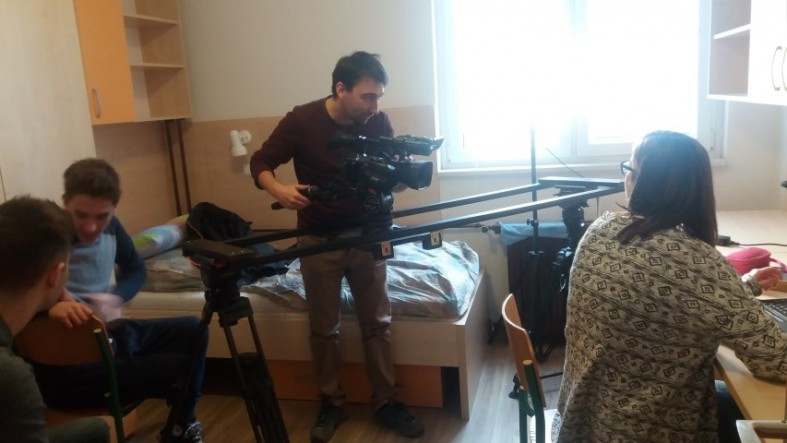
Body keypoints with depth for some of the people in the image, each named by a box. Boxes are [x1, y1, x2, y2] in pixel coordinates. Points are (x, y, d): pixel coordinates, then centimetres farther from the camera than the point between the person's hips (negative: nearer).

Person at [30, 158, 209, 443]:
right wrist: (50, 303, -45)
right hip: (67, 365, -7)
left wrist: (115, 297, -7)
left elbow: (136, 270, 13)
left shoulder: (111, 228, -2)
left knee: (192, 331, 7)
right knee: (177, 367, -15)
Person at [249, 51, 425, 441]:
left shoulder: (379, 123, -8)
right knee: (323, 328, 8)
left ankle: (385, 403, 21)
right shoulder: (301, 121, -15)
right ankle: (330, 403, 25)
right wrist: (279, 190, -28)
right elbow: (260, 163, -6)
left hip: (367, 234, 2)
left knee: (377, 322, 7)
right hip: (318, 239, -1)